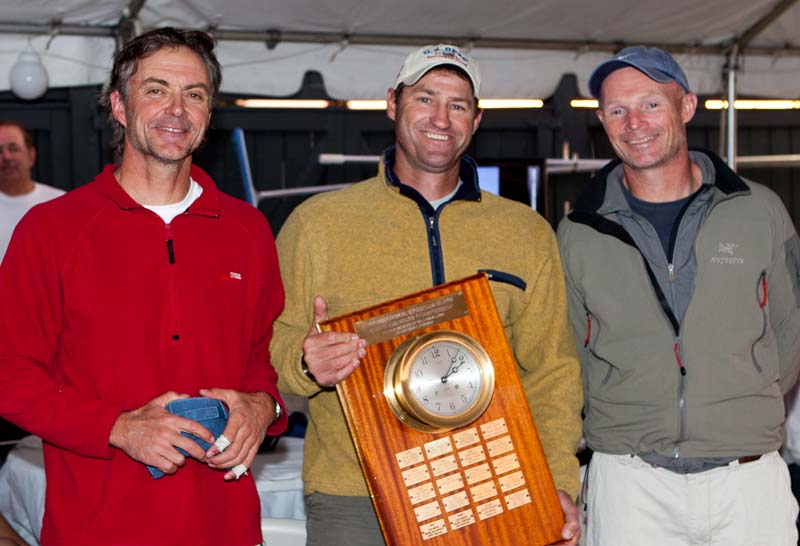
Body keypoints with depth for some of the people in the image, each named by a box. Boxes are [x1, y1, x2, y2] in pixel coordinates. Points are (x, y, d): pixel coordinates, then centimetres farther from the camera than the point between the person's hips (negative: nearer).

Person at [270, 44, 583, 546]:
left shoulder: (528, 234, 10)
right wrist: (305, 364, -18)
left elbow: (551, 371, 9)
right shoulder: (318, 223, 4)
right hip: (352, 500, -1)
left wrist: (559, 484, -1)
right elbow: (271, 344, 4)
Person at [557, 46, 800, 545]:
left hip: (748, 476, 0)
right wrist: (639, 427, 6)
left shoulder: (759, 212, 3)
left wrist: (741, 416, 11)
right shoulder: (578, 235, 2)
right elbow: (568, 358, 10)